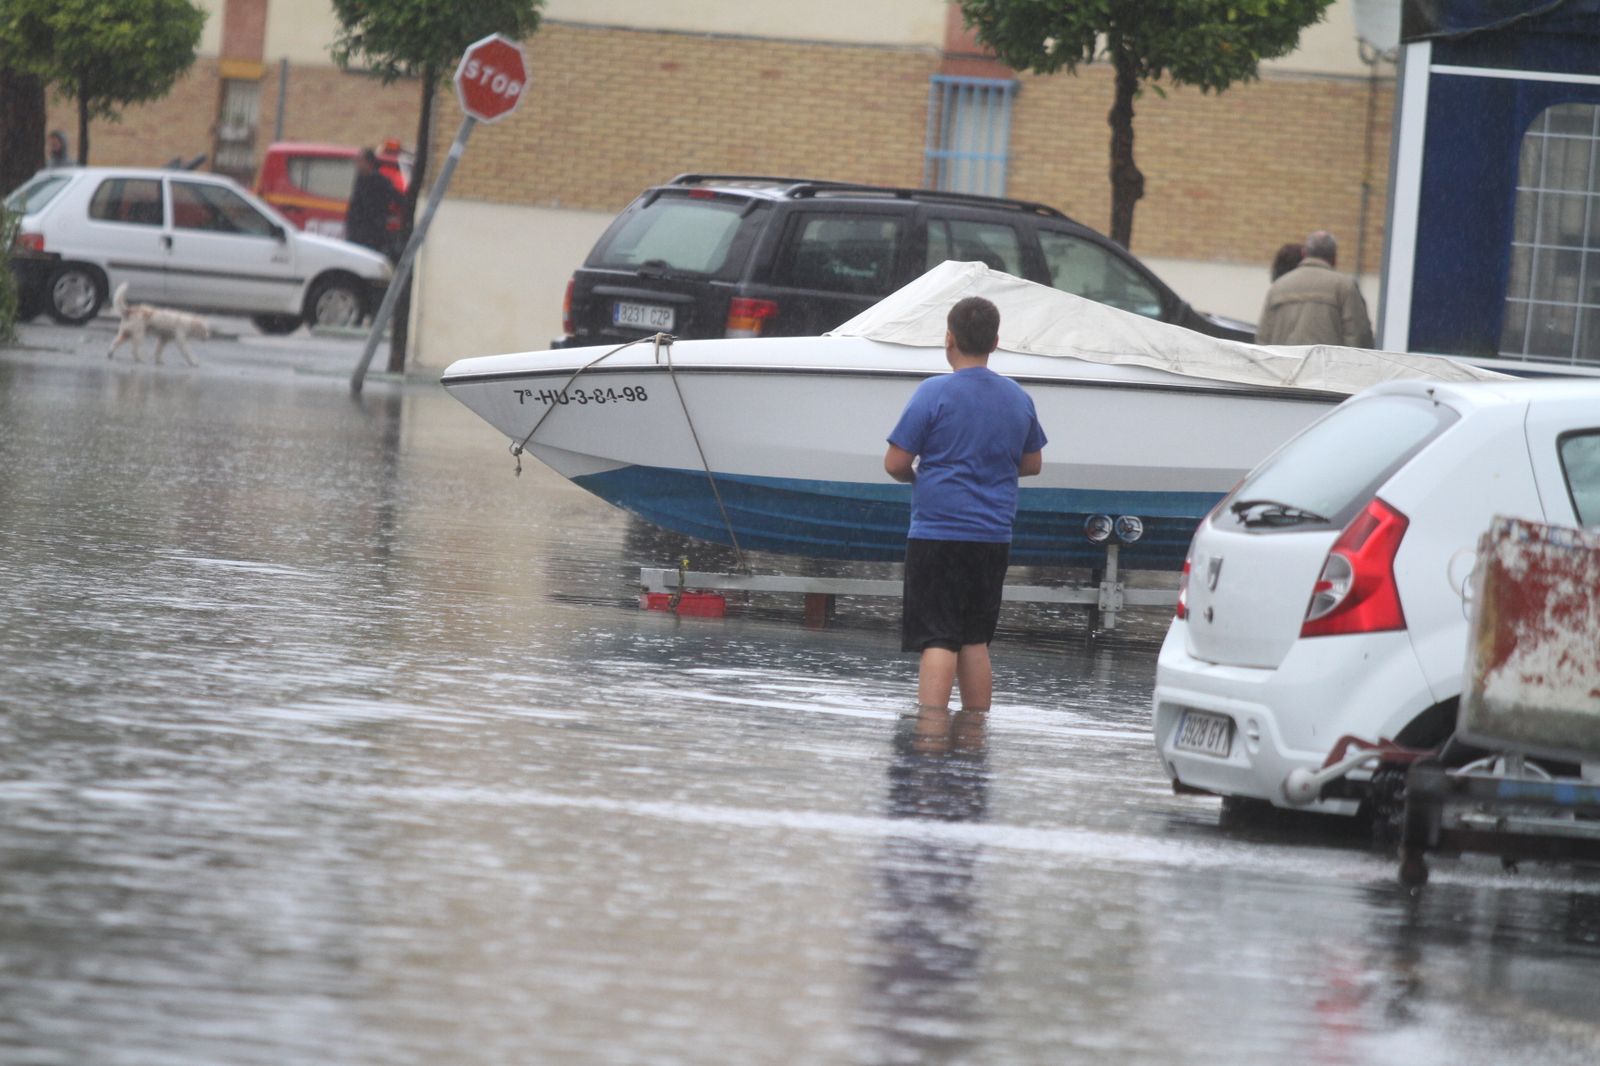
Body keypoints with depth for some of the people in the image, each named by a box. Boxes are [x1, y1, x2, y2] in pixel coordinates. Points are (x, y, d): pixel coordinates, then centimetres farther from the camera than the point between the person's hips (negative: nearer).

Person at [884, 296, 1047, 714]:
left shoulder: (934, 393, -10)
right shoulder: (1018, 398, 8)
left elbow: (895, 463, -9)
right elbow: (1032, 463, 20)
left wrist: (916, 475, 12)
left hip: (937, 534, -5)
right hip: (993, 538, 5)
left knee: (937, 642, -8)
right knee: (974, 641, 14)